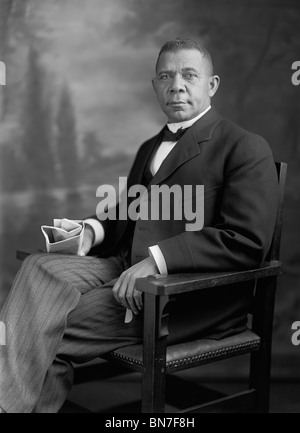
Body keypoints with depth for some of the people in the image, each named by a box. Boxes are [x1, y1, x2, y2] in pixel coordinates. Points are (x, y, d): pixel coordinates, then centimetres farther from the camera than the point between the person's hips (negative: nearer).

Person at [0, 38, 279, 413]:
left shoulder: (247, 149, -3)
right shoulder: (150, 147, 25)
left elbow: (246, 241, -15)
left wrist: (157, 258, -23)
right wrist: (92, 230, 6)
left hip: (193, 294, -7)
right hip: (127, 269, 7)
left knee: (52, 327, -22)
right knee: (40, 267, -20)